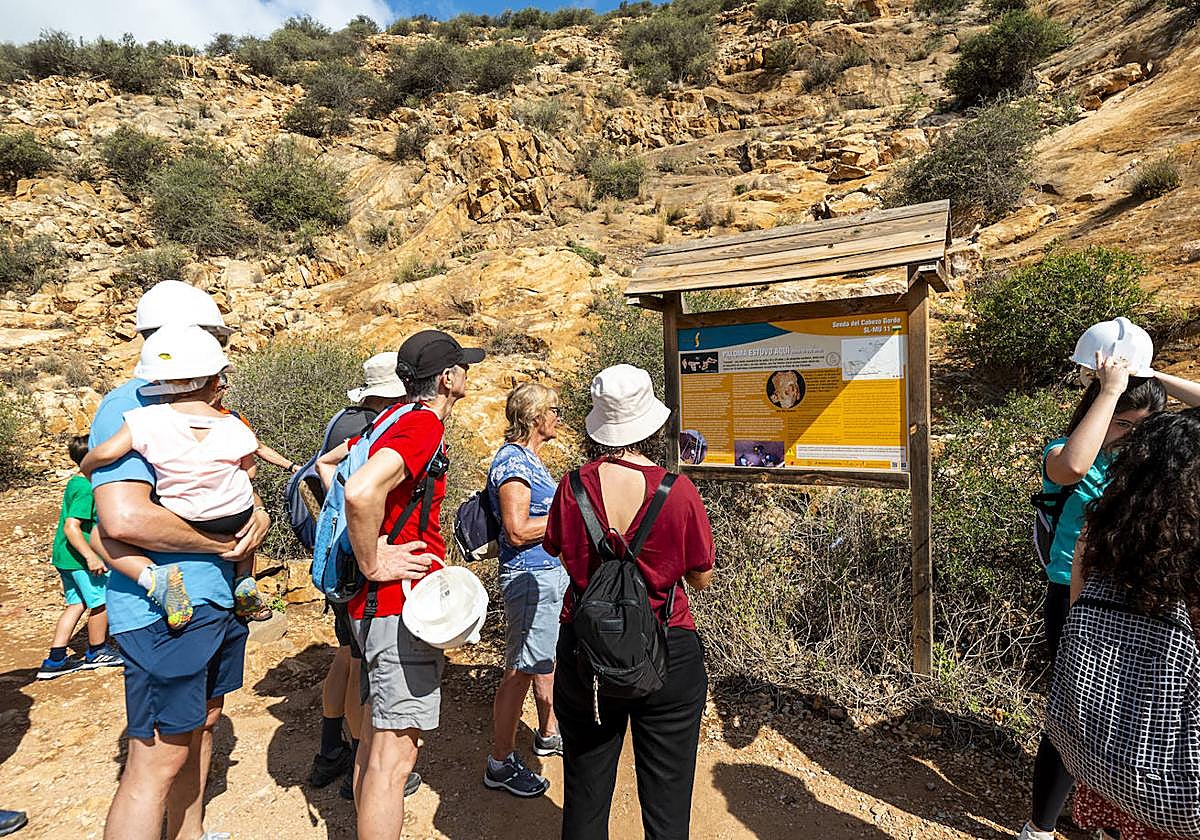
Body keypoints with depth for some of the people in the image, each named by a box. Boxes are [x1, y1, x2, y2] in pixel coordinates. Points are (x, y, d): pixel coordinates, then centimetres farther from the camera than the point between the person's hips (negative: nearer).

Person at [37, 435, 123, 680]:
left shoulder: (75, 482, 10)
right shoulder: (86, 488, -21)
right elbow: (71, 527, -26)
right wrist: (91, 556, -29)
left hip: (65, 556, 10)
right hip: (80, 557, -10)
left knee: (77, 604, 14)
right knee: (100, 601, 5)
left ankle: (55, 660, 16)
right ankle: (97, 652, 22)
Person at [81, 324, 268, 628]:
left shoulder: (147, 420, -13)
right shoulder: (234, 427, -8)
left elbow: (106, 452, -18)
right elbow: (248, 469, 2)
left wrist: (86, 469, 5)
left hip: (182, 523, -2)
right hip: (236, 517, 2)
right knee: (249, 516, 36)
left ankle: (153, 578, -9)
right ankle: (245, 580, 20)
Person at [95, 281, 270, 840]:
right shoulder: (130, 408, -16)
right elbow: (123, 517, -29)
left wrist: (256, 511, -4)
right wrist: (222, 542, -17)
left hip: (218, 600, 9)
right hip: (163, 612, -9)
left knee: (201, 724, 22)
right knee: (159, 758, 0)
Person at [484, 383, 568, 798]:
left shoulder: (529, 458, 12)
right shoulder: (513, 462, -20)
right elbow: (518, 531, -25)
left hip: (551, 571, 10)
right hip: (530, 577, -10)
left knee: (547, 660, 23)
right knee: (520, 671, 2)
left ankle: (548, 734, 41)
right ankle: (500, 764, 17)